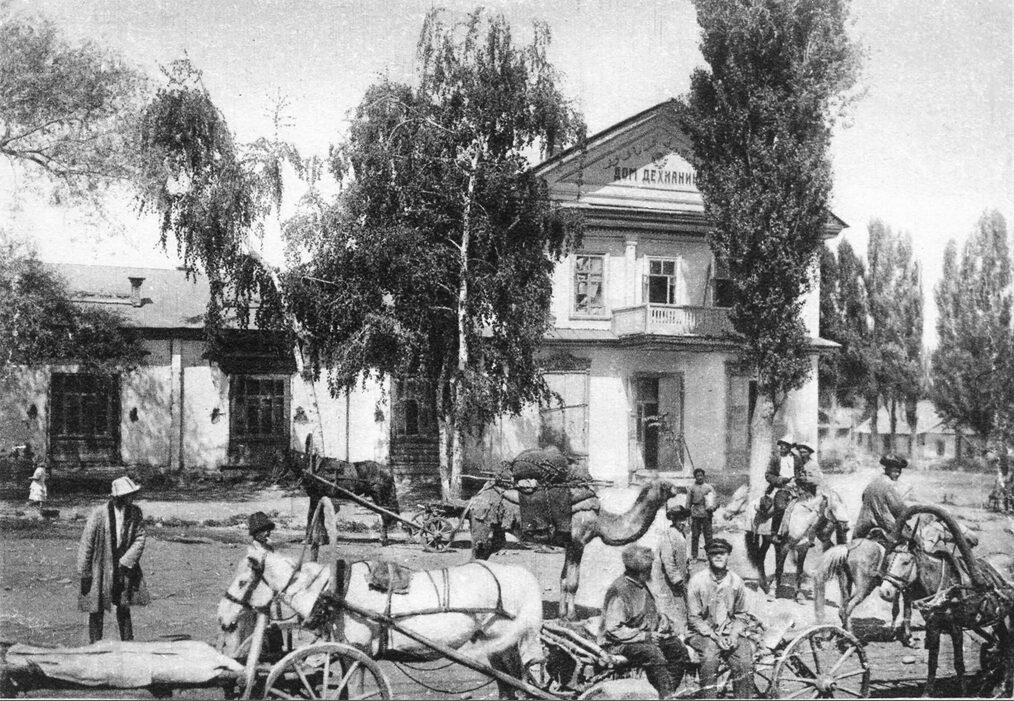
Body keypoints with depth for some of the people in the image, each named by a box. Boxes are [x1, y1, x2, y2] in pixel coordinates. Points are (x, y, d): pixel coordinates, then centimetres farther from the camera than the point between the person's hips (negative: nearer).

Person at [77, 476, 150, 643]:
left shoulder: (135, 513, -4)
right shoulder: (99, 513, -16)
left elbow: (139, 539, -5)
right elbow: (86, 543, -11)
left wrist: (125, 562, -17)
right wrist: (84, 573, -10)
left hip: (124, 570, 3)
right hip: (100, 570, -3)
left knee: (124, 610, 8)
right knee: (96, 611, 4)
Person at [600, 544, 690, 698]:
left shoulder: (641, 585, 11)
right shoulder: (619, 591, -20)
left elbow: (650, 613, 26)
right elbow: (613, 630, -24)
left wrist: (662, 619, 2)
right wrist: (646, 636, -23)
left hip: (647, 635, 9)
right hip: (618, 643, -9)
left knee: (677, 648, -6)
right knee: (653, 654, -33)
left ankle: (669, 693, -1)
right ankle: (666, 695, -24)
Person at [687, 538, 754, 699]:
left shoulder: (736, 581, 6)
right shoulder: (697, 581, -4)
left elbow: (741, 615, 12)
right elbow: (694, 618, -5)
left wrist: (734, 634, -7)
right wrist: (714, 636, -15)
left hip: (730, 633, 3)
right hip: (703, 633, -2)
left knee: (744, 658, -24)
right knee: (710, 651, -33)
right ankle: (708, 697, -27)